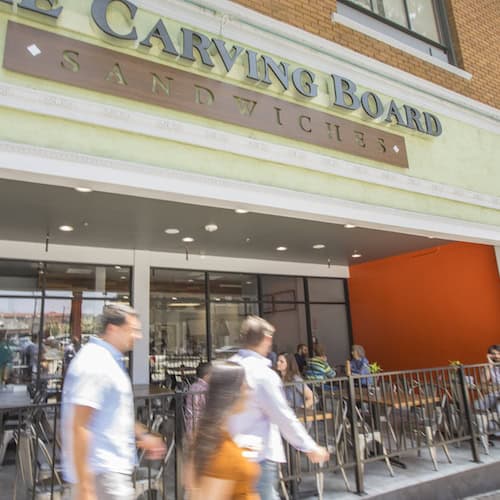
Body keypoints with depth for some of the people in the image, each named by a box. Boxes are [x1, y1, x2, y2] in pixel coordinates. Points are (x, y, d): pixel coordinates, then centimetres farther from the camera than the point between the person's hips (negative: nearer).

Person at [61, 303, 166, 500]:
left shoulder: (110, 360, 10)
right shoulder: (94, 364, -21)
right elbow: (79, 428, -24)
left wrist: (142, 435, 18)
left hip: (110, 467, 9)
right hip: (101, 472, -9)